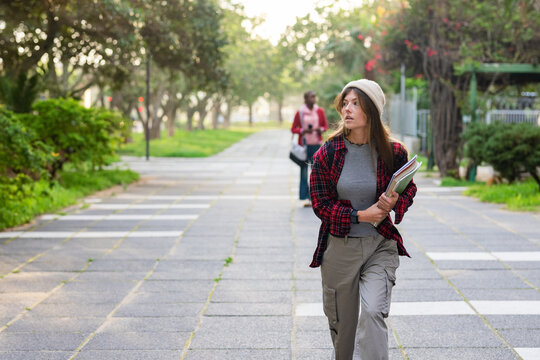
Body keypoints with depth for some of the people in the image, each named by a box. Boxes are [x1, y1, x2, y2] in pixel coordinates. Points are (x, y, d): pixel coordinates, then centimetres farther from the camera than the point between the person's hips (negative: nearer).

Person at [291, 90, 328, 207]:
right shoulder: (300, 112, -2)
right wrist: (303, 130, -15)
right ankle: (306, 197, 0)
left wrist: (320, 129, -9)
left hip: (317, 144, 2)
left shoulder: (320, 111, 5)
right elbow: (293, 129, 2)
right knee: (304, 170, -3)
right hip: (304, 144, -2)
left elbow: (326, 125, 12)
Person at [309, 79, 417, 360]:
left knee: (374, 311, -19)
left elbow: (409, 188, 10)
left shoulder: (393, 153, -6)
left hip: (380, 245, -1)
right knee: (341, 321, 13)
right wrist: (360, 215, -17)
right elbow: (320, 205, -4)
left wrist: (394, 203, -13)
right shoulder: (327, 154, -6)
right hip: (340, 248, 1)